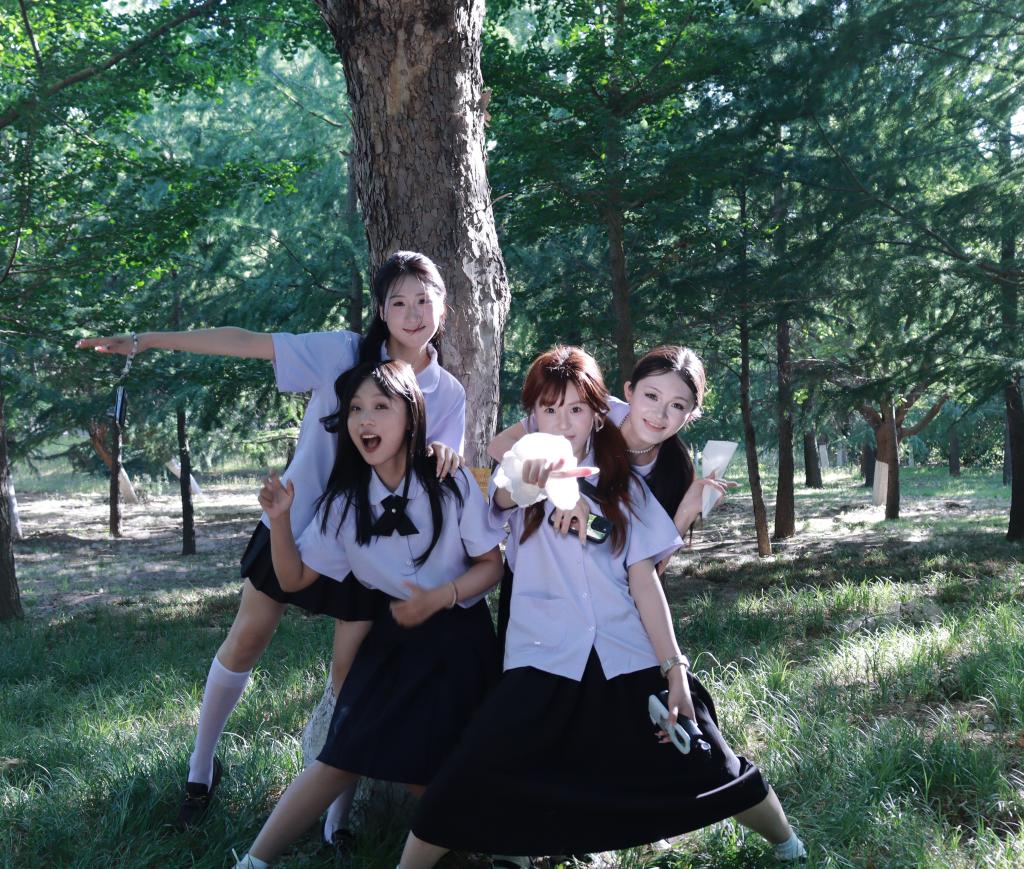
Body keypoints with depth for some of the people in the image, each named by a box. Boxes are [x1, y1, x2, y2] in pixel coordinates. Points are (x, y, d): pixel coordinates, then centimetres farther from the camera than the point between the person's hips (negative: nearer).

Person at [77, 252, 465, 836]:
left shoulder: (450, 394, -3)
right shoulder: (345, 353, -9)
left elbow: (447, 478, -3)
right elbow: (246, 342, -12)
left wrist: (445, 456, -29)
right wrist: (144, 341, -16)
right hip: (297, 519, 0)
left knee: (351, 669, 2)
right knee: (245, 642, 8)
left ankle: (338, 819, 15)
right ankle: (201, 766, 30)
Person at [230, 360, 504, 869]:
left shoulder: (452, 483, -14)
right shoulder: (345, 500, -4)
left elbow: (491, 565, -7)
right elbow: (295, 578, 1)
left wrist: (439, 598, -24)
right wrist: (279, 519, -15)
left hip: (458, 639, -2)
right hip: (392, 637, 2)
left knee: (426, 774, -4)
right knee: (344, 757, -5)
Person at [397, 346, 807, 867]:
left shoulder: (623, 485, 8)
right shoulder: (524, 485, 3)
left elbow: (644, 580, 3)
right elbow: (504, 495, -23)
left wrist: (674, 670, -5)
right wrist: (530, 472, -47)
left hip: (630, 661, 2)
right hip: (544, 662, -1)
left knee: (705, 772, 3)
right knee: (464, 790, -15)